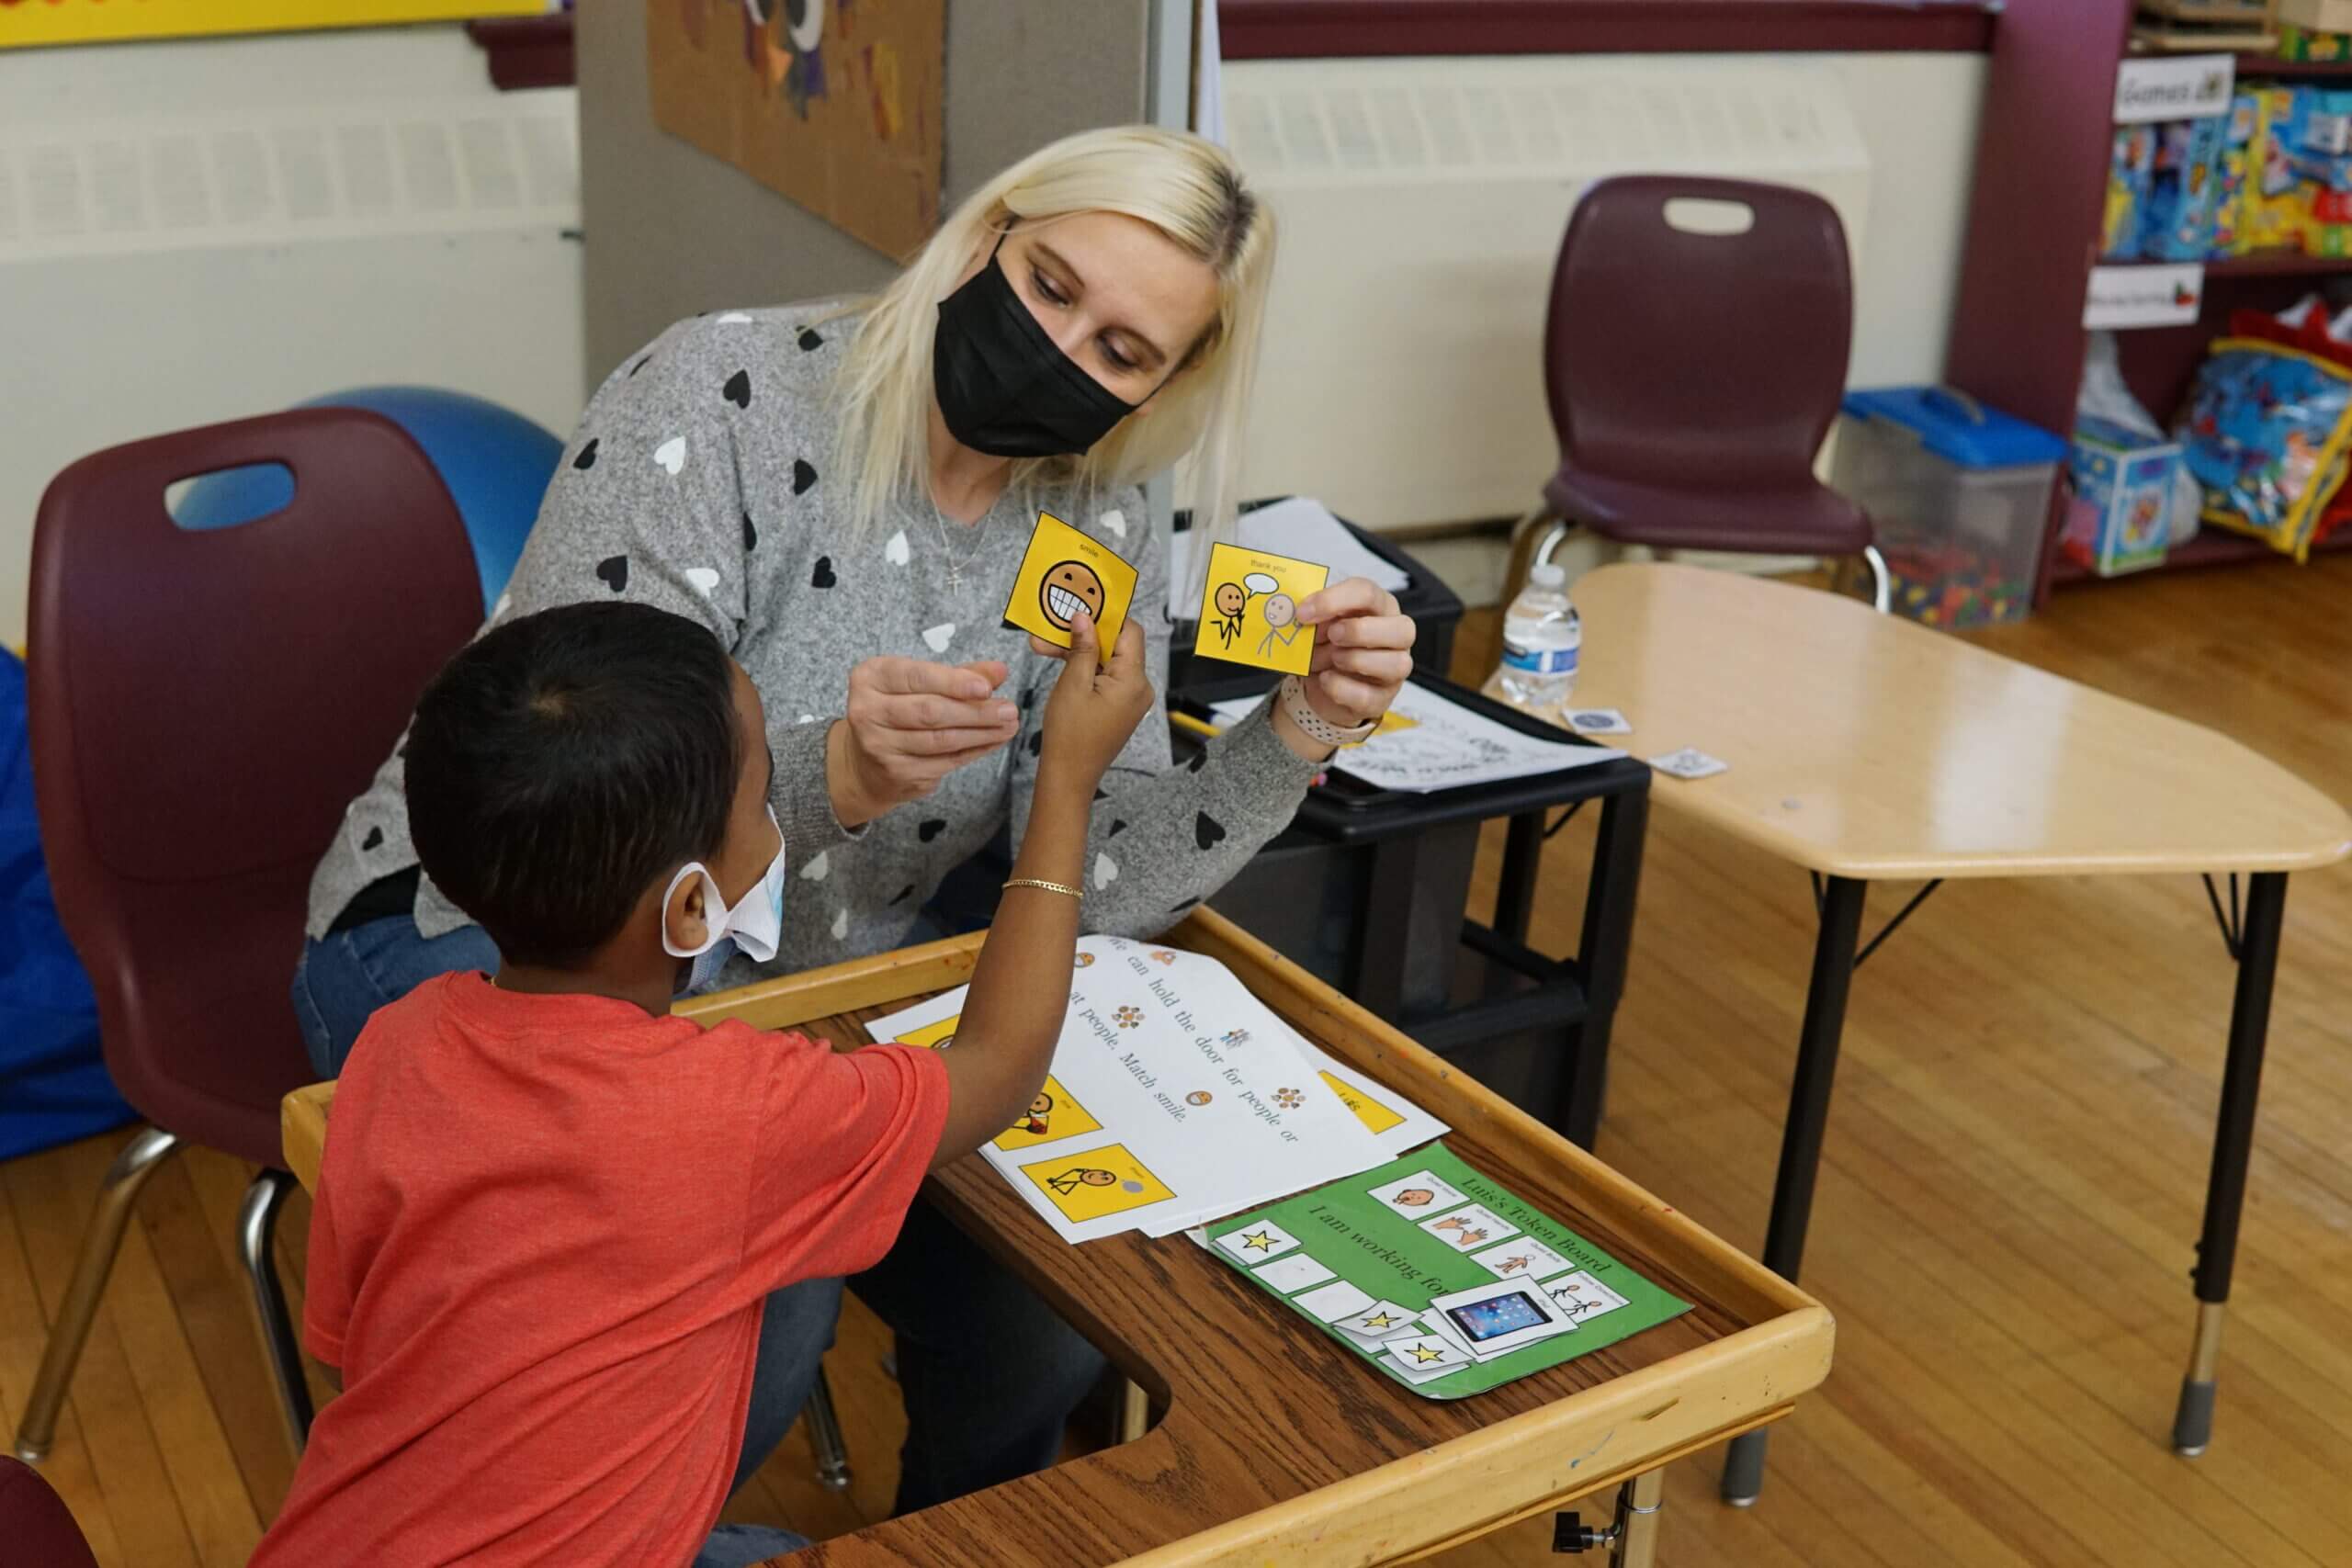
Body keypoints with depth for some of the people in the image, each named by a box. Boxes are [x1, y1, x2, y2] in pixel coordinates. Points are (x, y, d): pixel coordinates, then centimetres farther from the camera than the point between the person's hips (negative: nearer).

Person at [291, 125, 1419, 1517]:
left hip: (819, 986, 5)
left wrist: (1300, 732, -23)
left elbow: (1094, 890, -9)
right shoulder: (721, 398, -19)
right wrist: (828, 778, -43)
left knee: (1057, 1288, -11)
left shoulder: (1098, 537, -2)